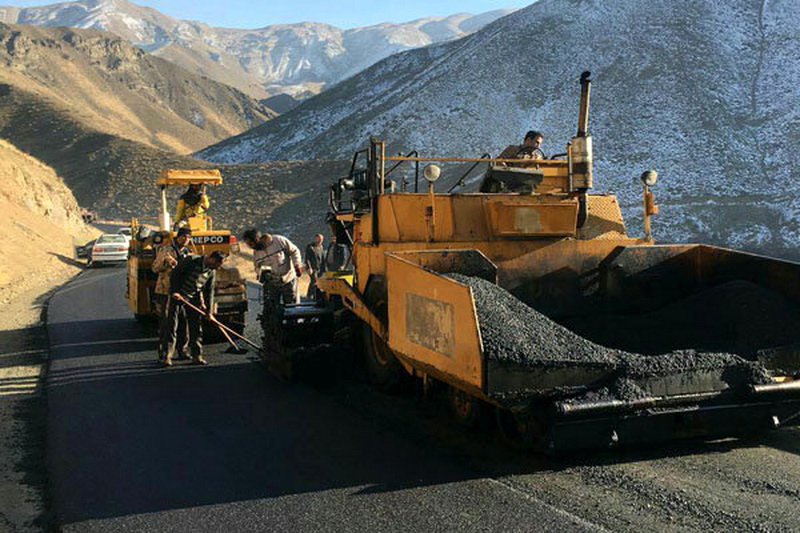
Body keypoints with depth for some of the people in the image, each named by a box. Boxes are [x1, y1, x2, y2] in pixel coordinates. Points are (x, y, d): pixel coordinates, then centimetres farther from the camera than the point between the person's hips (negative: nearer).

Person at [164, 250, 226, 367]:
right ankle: (168, 356, -4)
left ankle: (197, 355, 12)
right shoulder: (191, 261, -16)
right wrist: (174, 291, -17)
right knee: (172, 326, -6)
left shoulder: (211, 272, 0)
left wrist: (209, 312, 4)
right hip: (177, 296, -5)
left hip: (193, 300, 5)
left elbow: (209, 292, 6)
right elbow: (174, 274, -11)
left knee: (196, 327, 4)